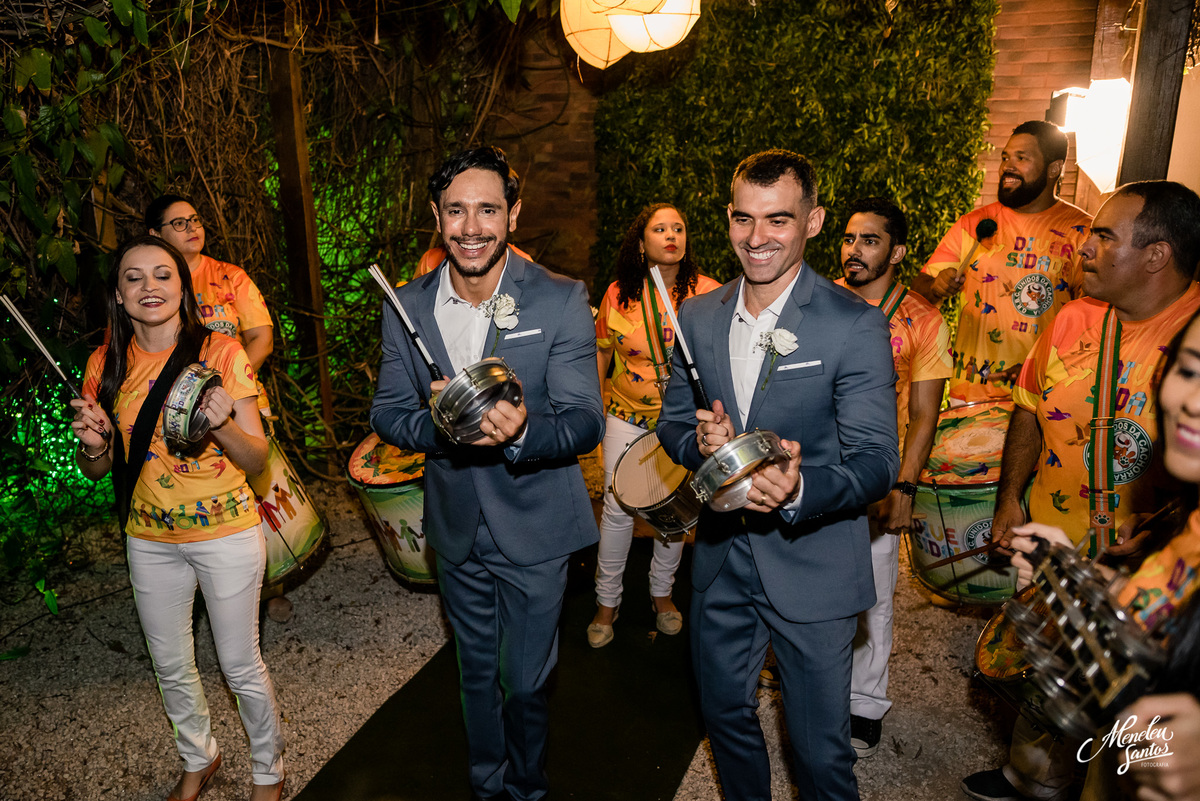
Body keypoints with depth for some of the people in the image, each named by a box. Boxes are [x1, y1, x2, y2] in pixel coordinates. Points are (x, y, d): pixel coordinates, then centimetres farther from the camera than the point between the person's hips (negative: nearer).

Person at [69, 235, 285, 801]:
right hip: (150, 539, 4)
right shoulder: (106, 366, -2)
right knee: (170, 667, 19)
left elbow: (256, 459, -11)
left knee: (239, 666, 7)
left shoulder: (222, 353, -13)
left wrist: (222, 424, -31)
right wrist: (93, 445, -16)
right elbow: (96, 470, 7)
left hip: (227, 534, -4)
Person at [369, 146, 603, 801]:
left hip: (533, 529, -3)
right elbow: (386, 412, -2)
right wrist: (436, 422, -25)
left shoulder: (562, 302, -16)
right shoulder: (406, 307, -5)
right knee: (476, 671, 23)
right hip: (455, 526, 3)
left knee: (526, 681, 12)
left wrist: (521, 431, -40)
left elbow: (585, 423, -18)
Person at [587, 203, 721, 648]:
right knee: (617, 509, 2)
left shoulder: (706, 292, -8)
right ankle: (607, 602, 21)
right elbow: (601, 352, 8)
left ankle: (662, 592, 35)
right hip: (627, 417, 0)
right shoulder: (619, 293, -4)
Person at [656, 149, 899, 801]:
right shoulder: (697, 317, 0)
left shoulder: (856, 326, -15)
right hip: (721, 560, 5)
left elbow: (876, 463, -16)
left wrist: (798, 491, -37)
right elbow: (672, 421, 8)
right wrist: (701, 443, -16)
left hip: (813, 569, -4)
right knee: (725, 715, 24)